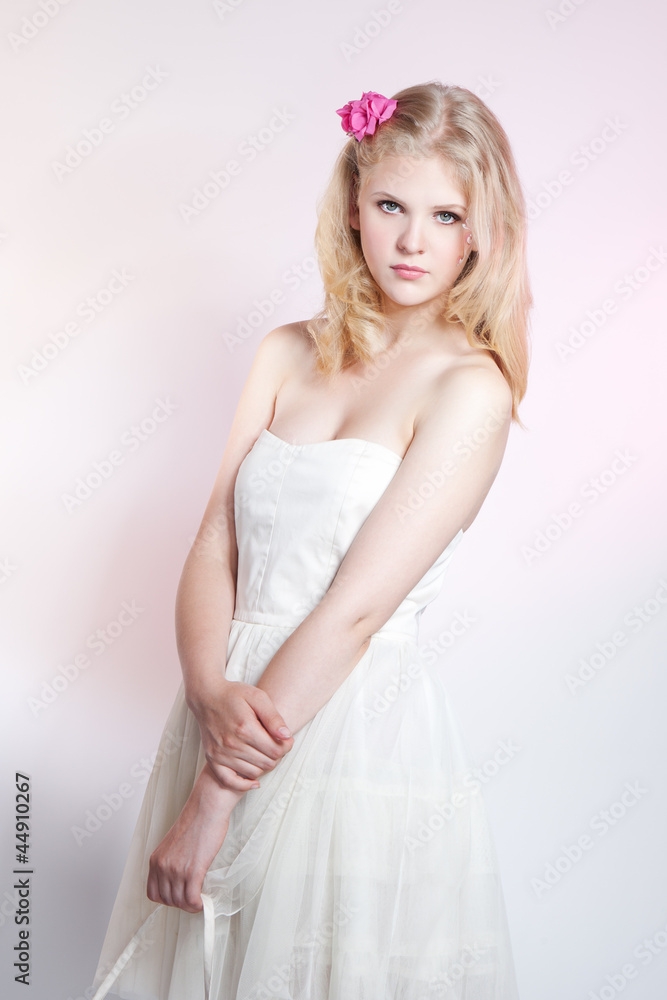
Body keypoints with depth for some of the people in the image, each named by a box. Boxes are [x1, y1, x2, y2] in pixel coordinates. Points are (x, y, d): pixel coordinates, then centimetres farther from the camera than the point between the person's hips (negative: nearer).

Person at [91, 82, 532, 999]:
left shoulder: (470, 388, -10)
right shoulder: (289, 354, 6)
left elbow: (355, 608, -16)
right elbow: (213, 550, 2)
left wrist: (214, 797, -16)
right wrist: (213, 691, -17)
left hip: (364, 728, -5)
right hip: (238, 713, 5)